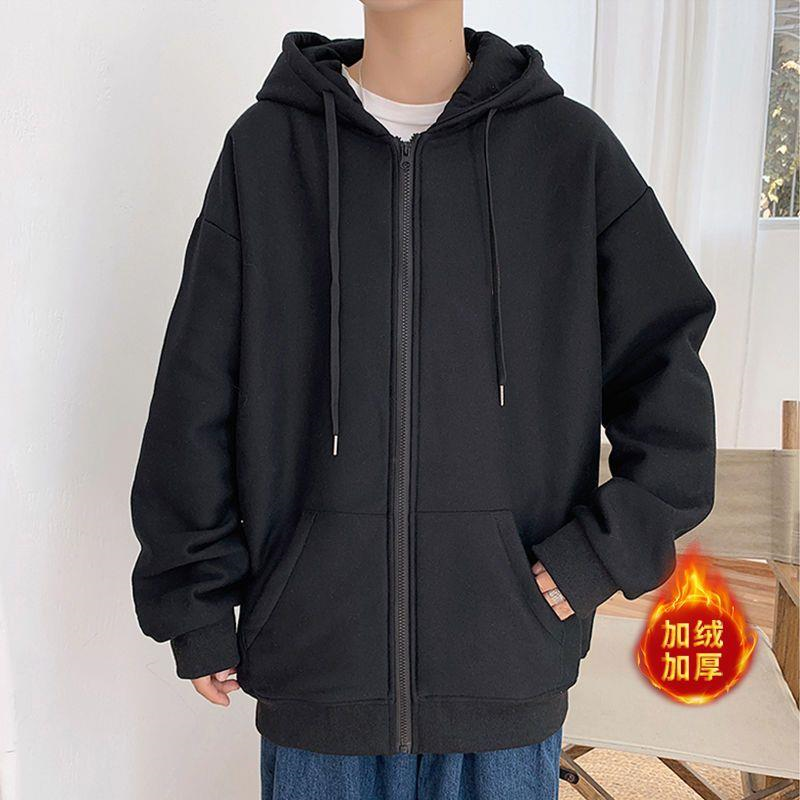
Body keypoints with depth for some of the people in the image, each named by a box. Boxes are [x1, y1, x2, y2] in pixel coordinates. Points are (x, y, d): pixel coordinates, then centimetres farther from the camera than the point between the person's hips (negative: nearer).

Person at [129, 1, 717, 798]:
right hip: (313, 661, 1)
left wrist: (595, 556, -5)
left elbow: (670, 389, 3)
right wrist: (197, 609, 2)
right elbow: (194, 405, 1)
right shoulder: (264, 146, 1)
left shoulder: (572, 145, 0)